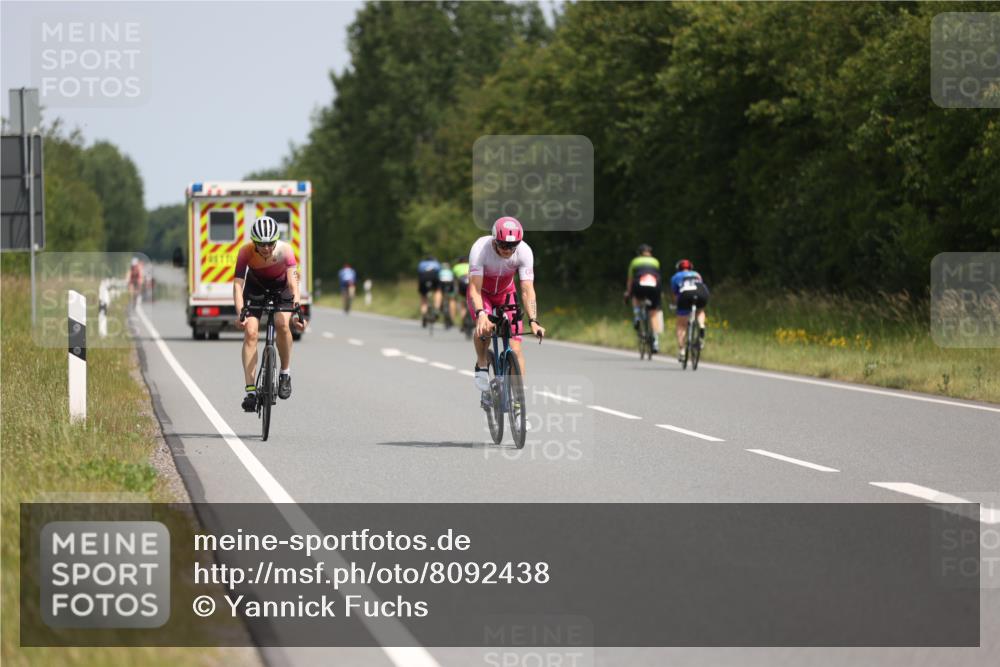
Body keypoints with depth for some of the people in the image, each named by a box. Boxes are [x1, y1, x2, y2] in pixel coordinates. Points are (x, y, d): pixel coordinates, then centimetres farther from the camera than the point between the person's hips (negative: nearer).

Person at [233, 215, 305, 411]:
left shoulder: (285, 250, -34)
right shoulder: (246, 252, -32)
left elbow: (293, 281, -44)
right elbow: (238, 284, -36)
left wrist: (297, 308, -59)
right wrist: (240, 313, -51)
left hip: (281, 287, -1)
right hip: (255, 287, 1)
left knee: (282, 324, -26)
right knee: (250, 332, -16)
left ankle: (285, 373, -4)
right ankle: (250, 390, -15)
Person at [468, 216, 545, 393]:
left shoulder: (524, 251, -28)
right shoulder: (480, 249, -34)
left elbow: (527, 290, -30)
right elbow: (475, 289, -37)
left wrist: (533, 321, -42)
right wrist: (481, 314, -54)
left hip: (505, 293, 2)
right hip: (482, 294, -2)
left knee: (515, 347, -11)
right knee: (484, 327, -33)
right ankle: (482, 365, -6)